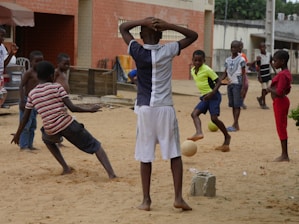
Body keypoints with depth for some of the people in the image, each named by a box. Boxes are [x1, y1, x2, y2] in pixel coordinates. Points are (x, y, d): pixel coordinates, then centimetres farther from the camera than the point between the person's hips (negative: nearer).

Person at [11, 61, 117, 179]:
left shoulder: (32, 94, 9)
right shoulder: (57, 87, 0)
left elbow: (25, 118, 12)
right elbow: (72, 108, -8)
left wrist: (17, 135, 25)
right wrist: (90, 110, 5)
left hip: (51, 131, 3)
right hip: (68, 125, -3)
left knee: (47, 139, 39)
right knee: (95, 145, 10)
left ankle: (66, 168, 26)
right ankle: (110, 173, -10)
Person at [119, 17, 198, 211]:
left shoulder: (138, 52, -3)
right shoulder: (168, 51, -3)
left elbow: (123, 28, 10)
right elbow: (193, 35, 8)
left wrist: (143, 21, -4)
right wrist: (169, 26, -4)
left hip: (145, 109, 0)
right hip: (165, 108, 0)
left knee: (145, 156, 5)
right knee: (175, 154, 7)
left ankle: (146, 200, 6)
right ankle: (178, 197, 1)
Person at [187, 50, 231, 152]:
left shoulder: (207, 70, -14)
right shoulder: (193, 70, 8)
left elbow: (218, 81, -13)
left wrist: (212, 93, -26)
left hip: (213, 96, -8)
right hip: (205, 97, 8)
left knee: (214, 118, -14)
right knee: (194, 113, -12)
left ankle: (227, 137, 4)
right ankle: (199, 132, -32)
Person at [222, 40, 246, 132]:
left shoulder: (241, 60, -6)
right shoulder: (227, 60, 11)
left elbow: (243, 74, -8)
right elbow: (225, 74, 14)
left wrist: (243, 87, -14)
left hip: (237, 84, -6)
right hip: (230, 84, 6)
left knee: (237, 104, -7)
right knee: (232, 105, 8)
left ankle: (235, 125, -9)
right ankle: (236, 125, 13)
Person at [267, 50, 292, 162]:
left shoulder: (282, 75, -22)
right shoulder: (287, 73, 10)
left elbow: (279, 92, -28)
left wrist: (270, 89, -11)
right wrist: (272, 89, 8)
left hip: (279, 102, -10)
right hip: (283, 101, 10)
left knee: (281, 128, -4)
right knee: (282, 128, 14)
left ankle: (284, 155, 0)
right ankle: (284, 154, 19)